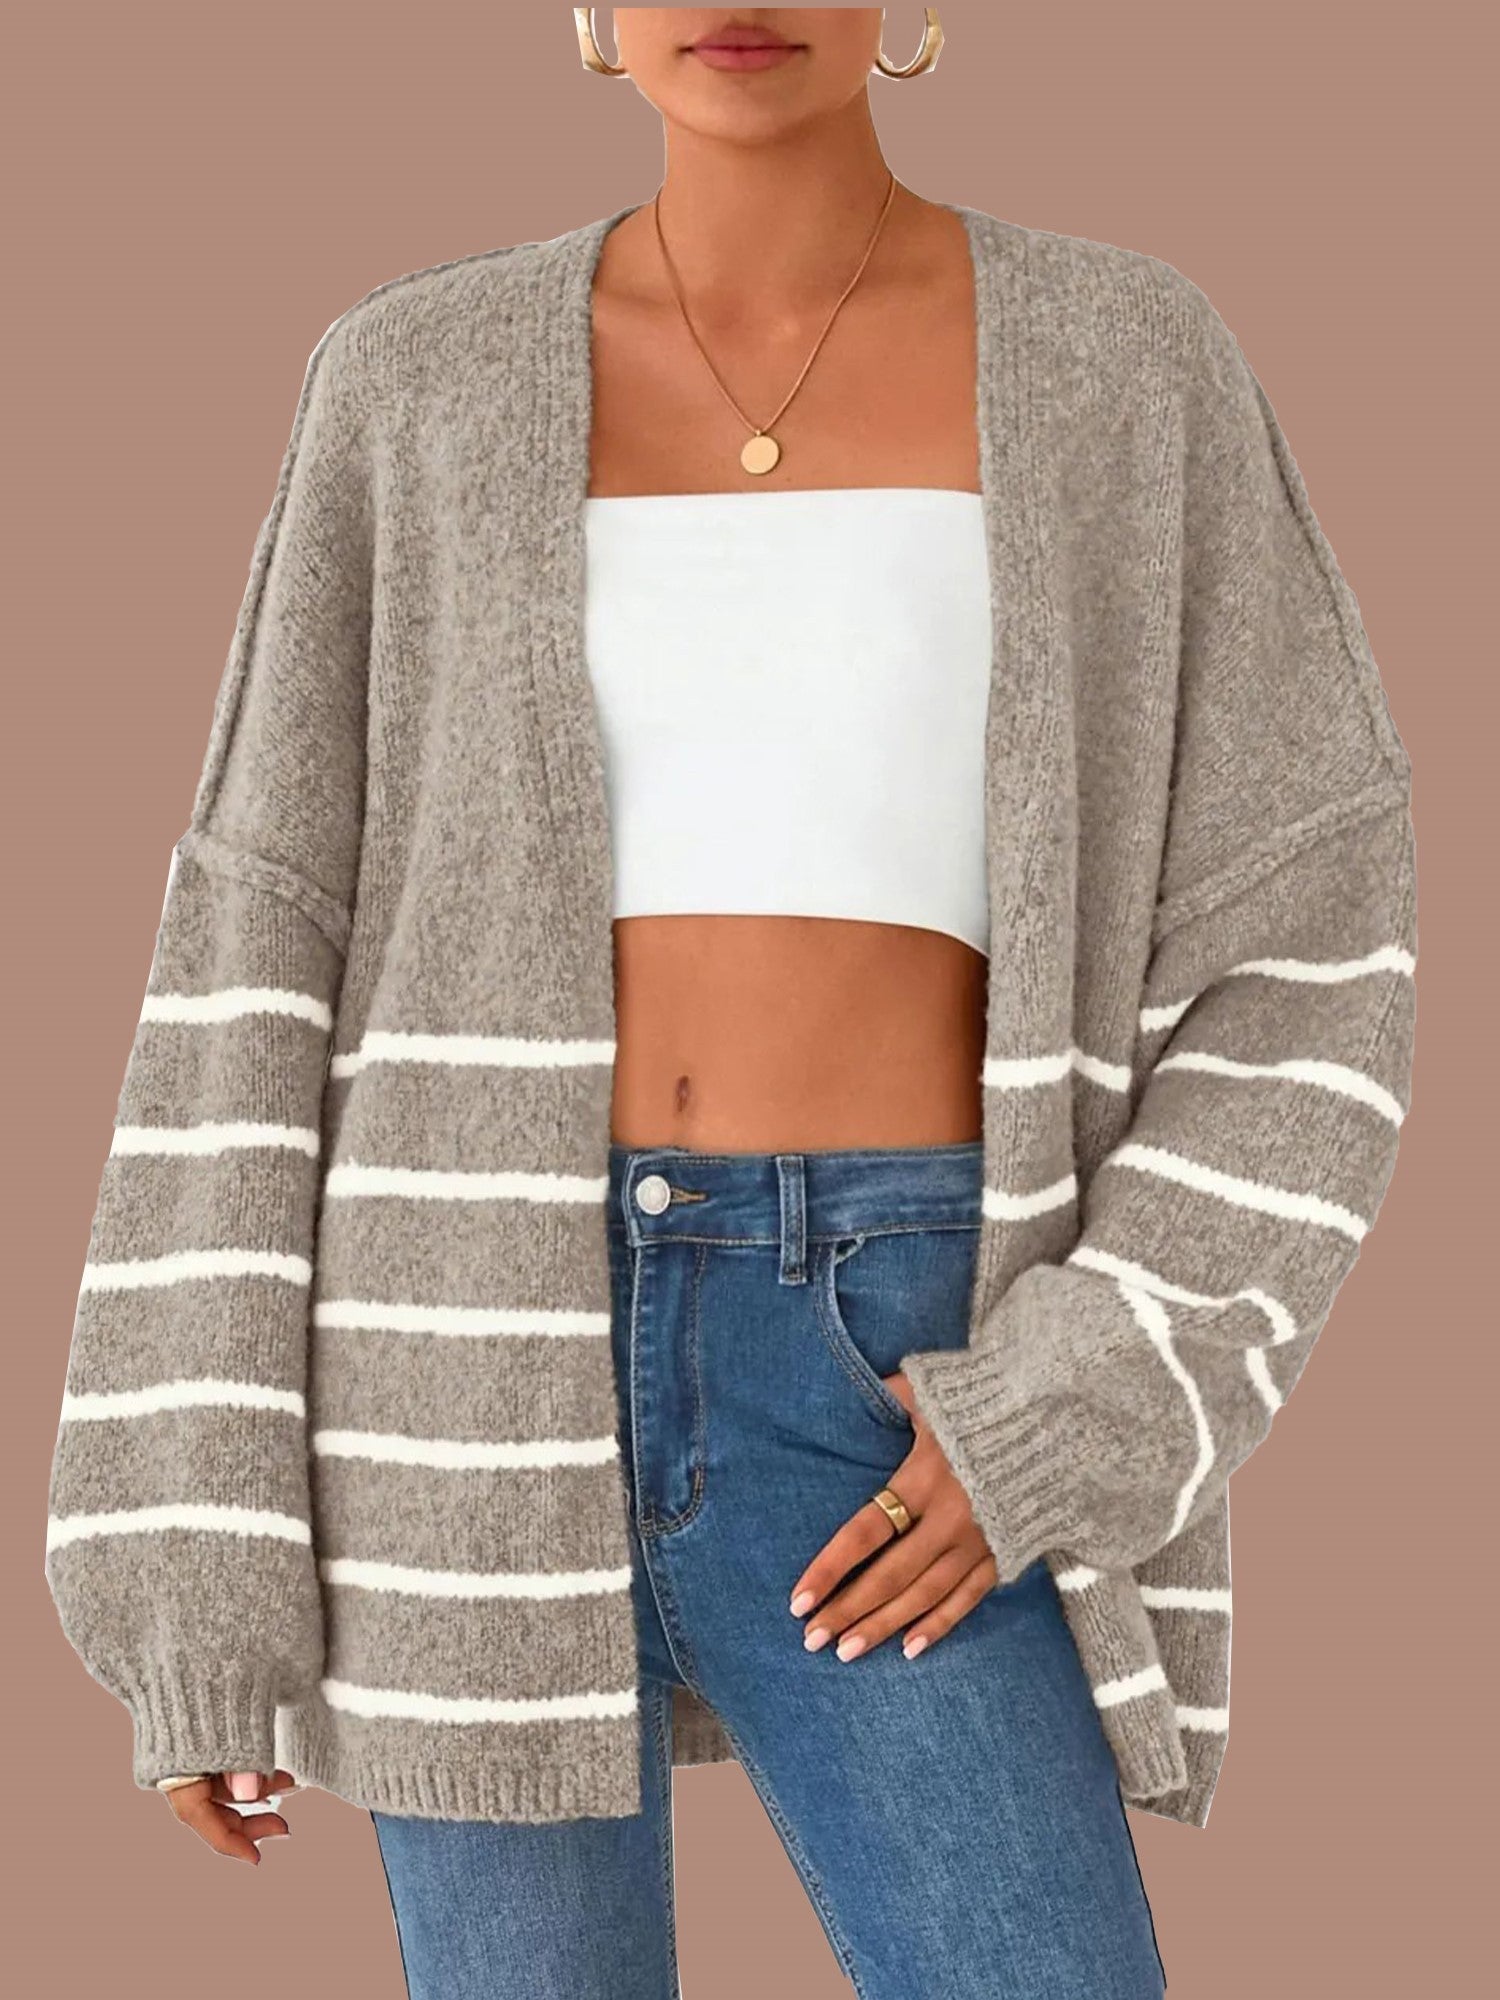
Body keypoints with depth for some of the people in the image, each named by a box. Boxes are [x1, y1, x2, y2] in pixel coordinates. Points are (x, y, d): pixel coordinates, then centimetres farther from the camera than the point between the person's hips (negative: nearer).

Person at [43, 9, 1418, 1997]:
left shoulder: (1123, 359, 4)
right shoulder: (419, 387, 5)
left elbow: (1303, 965, 4)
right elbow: (261, 979, 3)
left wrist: (1080, 1408, -9)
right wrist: (189, 1569, 0)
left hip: (880, 1380, 0)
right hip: (480, 1346, 1)